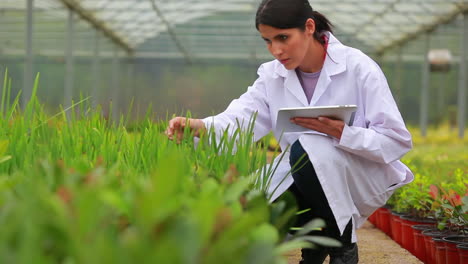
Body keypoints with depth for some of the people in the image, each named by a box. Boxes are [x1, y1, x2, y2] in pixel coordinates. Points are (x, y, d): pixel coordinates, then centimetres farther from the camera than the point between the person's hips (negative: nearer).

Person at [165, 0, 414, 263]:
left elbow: (398, 141, -18)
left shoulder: (358, 68, -15)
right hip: (305, 179, 5)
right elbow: (239, 120, -17)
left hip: (363, 177, -5)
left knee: (305, 149, -34)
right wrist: (195, 126, -37)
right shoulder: (272, 75, -1)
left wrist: (340, 132, -33)